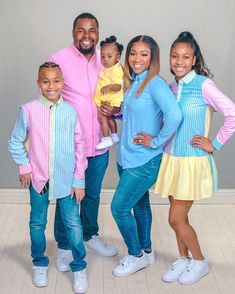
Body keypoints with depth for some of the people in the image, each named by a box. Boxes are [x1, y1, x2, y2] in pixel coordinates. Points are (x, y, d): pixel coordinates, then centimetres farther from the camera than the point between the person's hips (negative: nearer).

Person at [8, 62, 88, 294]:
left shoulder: (70, 111, -6)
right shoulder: (28, 110, -8)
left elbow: (79, 147, -2)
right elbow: (15, 141, 4)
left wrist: (79, 181, -2)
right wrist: (24, 166, -2)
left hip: (66, 179, 0)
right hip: (38, 179, 1)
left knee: (73, 223, 4)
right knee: (37, 223, 14)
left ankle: (79, 268, 22)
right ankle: (39, 264, 35)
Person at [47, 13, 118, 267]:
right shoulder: (58, 60, -9)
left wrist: (115, 109, -9)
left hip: (99, 143, 4)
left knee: (93, 194, 20)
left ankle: (90, 236, 41)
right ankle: (64, 246, 28)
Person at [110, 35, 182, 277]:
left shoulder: (155, 84, -19)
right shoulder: (132, 82, 8)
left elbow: (174, 115, -33)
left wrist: (156, 141, -23)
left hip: (144, 161, -8)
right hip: (127, 157, 8)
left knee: (119, 207, -3)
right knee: (139, 204, 19)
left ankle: (136, 256, 18)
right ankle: (146, 251, 37)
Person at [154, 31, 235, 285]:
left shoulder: (203, 85, -13)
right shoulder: (171, 88, 6)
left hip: (193, 162, -5)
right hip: (171, 159, 6)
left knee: (176, 219, -1)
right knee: (179, 217, 15)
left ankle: (199, 262, 22)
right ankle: (183, 259, 34)